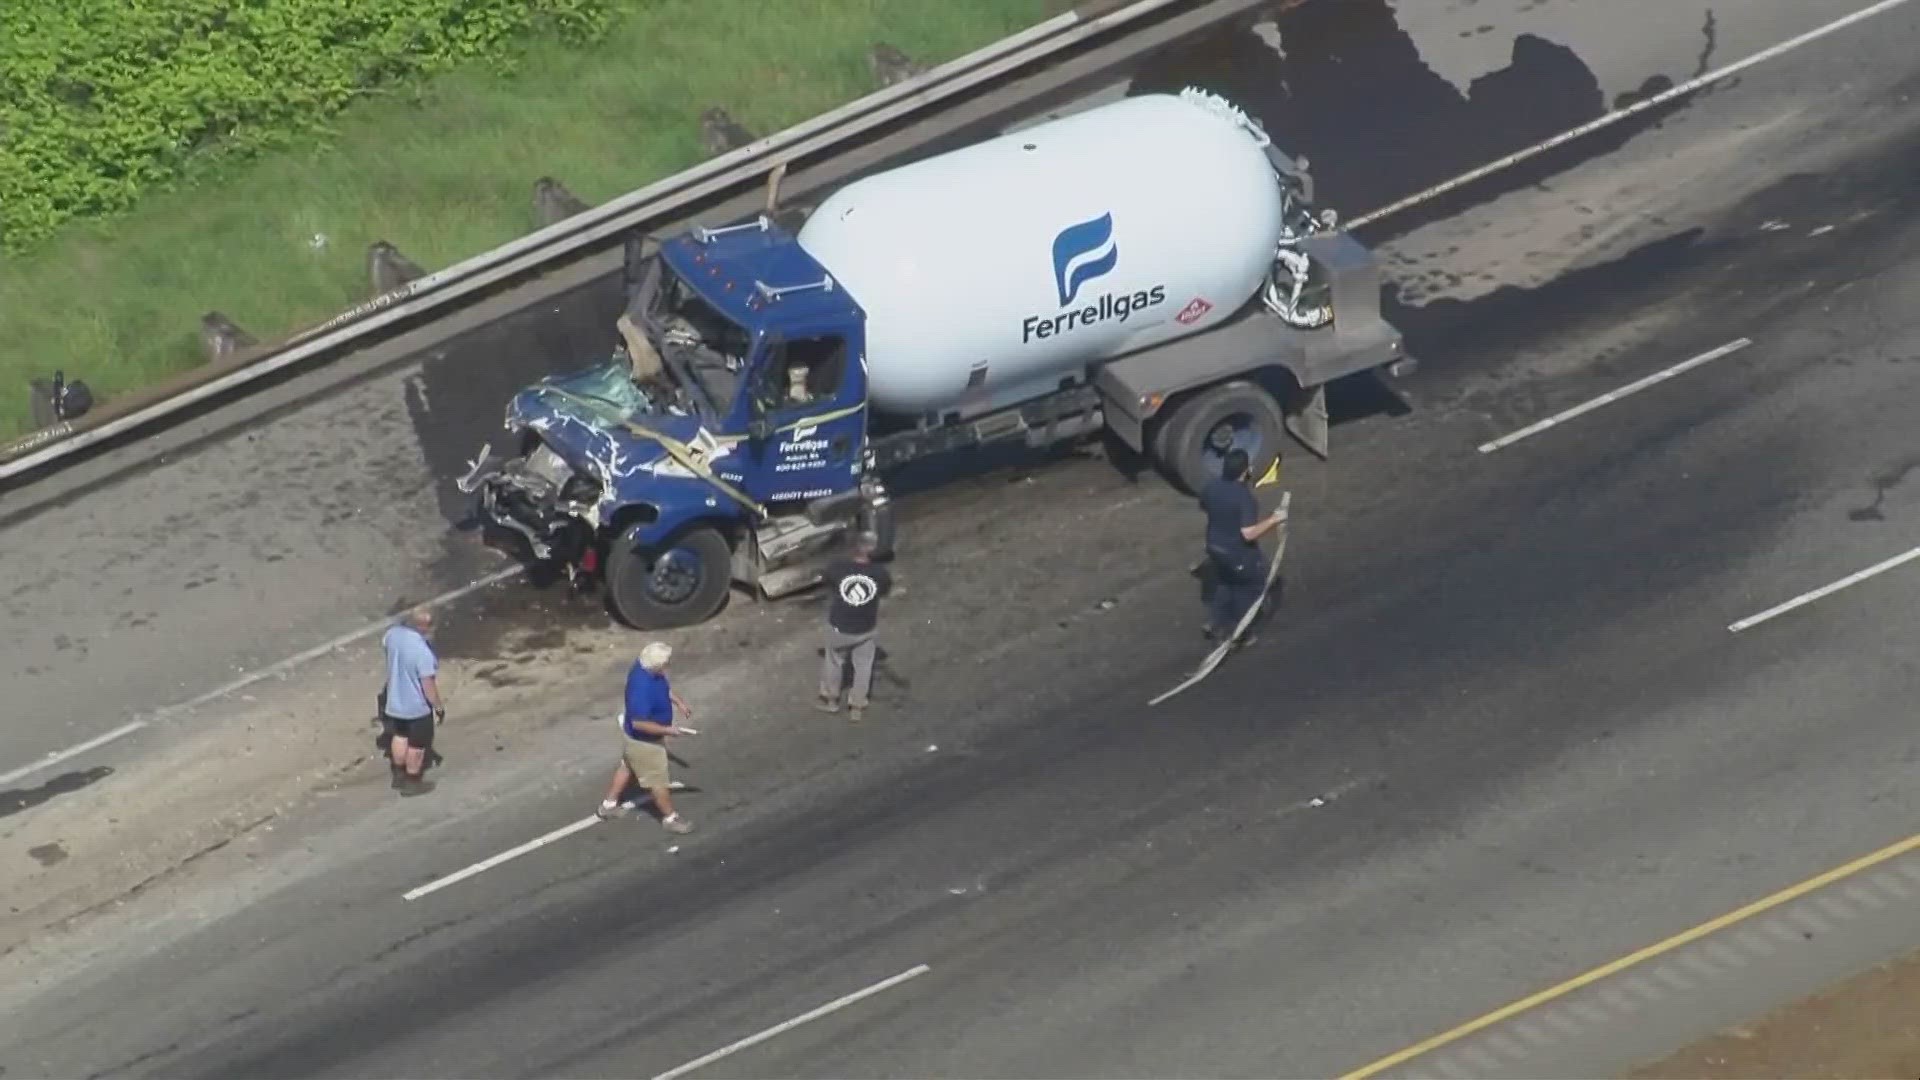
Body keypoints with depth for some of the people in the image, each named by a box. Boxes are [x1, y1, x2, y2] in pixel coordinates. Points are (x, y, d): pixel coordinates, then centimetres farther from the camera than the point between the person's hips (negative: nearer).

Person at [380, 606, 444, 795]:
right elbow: (428, 685, -26)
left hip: (395, 700, 7)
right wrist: (439, 706, -11)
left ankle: (399, 776, 42)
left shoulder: (393, 633, -13)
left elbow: (384, 645, 13)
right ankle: (412, 782, 31)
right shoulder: (422, 651, -35)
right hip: (417, 705, -7)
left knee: (400, 736, 26)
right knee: (417, 744, 15)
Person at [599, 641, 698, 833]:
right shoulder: (642, 688, -41)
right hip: (643, 740, -9)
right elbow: (639, 723, -36)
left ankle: (609, 804, 48)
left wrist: (679, 702, 6)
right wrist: (667, 730, -28)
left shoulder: (645, 667, -13)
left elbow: (663, 687, 10)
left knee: (628, 766, 30)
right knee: (657, 781, 13)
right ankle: (671, 818, 33)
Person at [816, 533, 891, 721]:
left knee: (833, 662, 26)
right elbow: (886, 590, 1)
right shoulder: (879, 572, -21)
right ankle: (856, 707, 34)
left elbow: (828, 582, -1)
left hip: (839, 626, 0)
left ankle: (830, 700, 43)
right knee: (863, 667, 22)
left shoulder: (838, 568, -23)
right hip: (867, 629, 0)